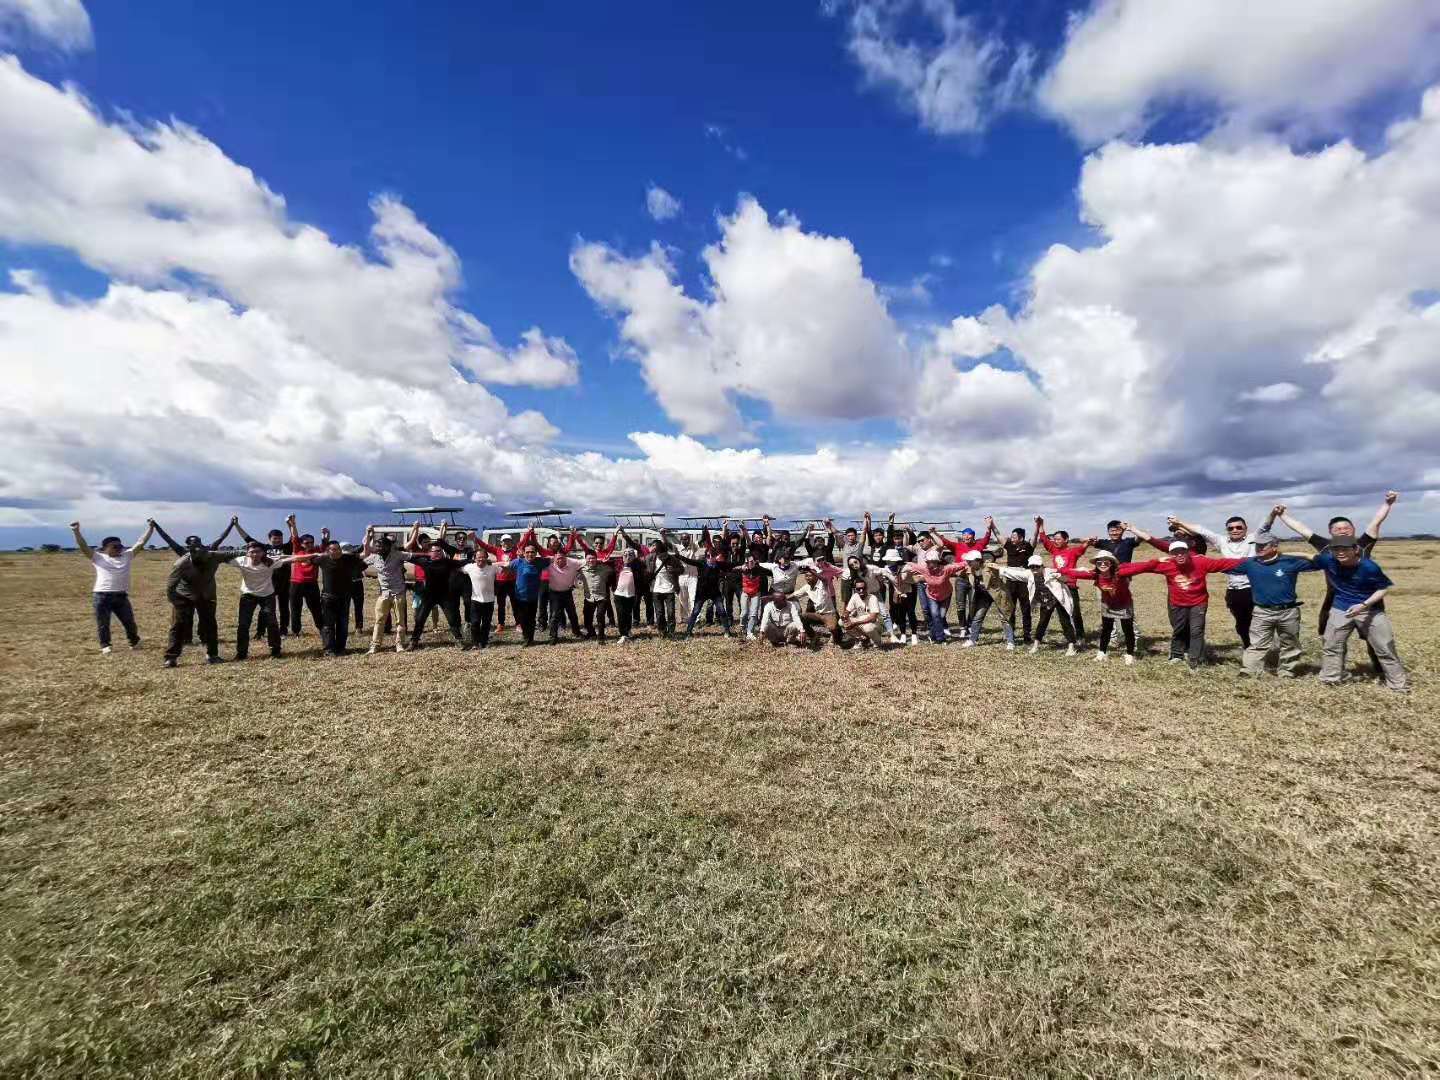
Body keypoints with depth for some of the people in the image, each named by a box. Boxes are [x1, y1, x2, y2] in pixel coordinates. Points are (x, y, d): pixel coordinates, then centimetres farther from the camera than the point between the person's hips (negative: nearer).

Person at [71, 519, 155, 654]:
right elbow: (83, 547, -4)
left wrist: (150, 528, 7)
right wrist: (76, 532, -17)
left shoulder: (127, 556, 13)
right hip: (101, 596, -2)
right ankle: (105, 646, 20)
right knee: (103, 624, 7)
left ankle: (134, 642, 30)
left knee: (129, 622, 11)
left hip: (121, 596, 2)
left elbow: (140, 543, 11)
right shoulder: (98, 557, 6)